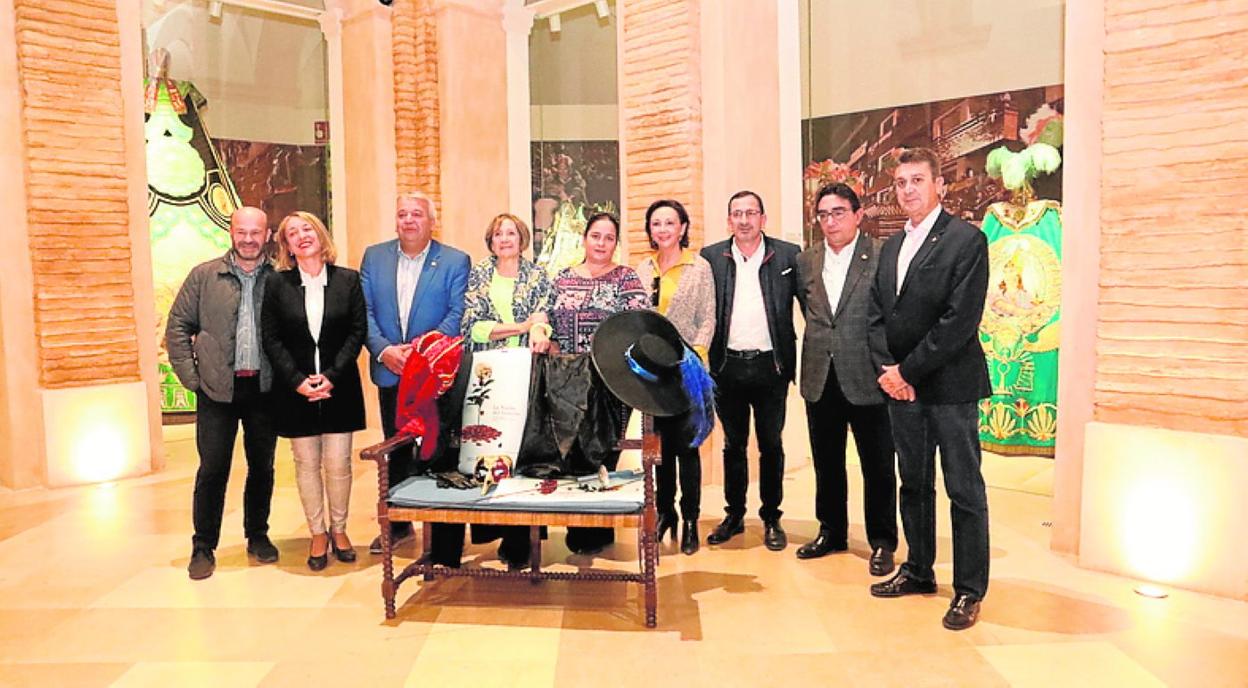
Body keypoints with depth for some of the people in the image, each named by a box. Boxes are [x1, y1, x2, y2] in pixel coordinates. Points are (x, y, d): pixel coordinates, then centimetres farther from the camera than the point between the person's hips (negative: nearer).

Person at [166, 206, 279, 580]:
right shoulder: (204, 276, 1)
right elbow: (178, 327, 4)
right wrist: (191, 377, -2)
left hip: (264, 388, 1)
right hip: (217, 390, -1)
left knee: (262, 466, 12)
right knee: (212, 469, 2)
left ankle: (258, 535, 28)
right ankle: (203, 547, 15)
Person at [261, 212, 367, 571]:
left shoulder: (348, 280, 1)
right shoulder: (277, 283, 2)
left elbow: (358, 331, -2)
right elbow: (271, 339, 0)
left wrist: (332, 376, -11)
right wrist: (298, 380, -11)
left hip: (338, 388, 0)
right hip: (295, 390, 1)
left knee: (338, 464, 3)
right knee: (306, 465, 7)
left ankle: (339, 529, 22)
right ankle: (318, 534, 20)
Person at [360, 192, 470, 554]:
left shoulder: (455, 261, -3)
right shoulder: (374, 256, 6)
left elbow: (457, 313, -9)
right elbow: (364, 311, 1)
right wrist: (384, 350, -14)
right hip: (390, 371, 3)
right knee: (395, 450, 14)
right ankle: (397, 524, 27)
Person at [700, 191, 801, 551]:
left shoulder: (787, 255, -1)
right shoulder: (711, 257, 2)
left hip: (770, 365, -1)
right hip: (728, 366, 1)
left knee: (771, 445, 9)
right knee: (733, 444, 13)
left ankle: (772, 518, 22)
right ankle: (734, 515, 25)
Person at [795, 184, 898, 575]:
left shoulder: (882, 258, -8)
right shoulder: (805, 262, 7)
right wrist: (823, 340, 10)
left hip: (867, 379, -4)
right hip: (820, 380, 5)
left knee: (878, 467, 6)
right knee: (826, 464, 16)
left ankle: (882, 543, 21)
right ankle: (831, 532, 31)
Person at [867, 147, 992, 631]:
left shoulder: (966, 241, -8)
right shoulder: (891, 247, 14)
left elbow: (960, 320, -16)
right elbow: (877, 314, 12)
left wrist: (909, 370, -14)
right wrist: (886, 368, -4)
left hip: (950, 386, -7)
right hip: (901, 387, 7)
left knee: (964, 490, 2)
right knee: (913, 483, 16)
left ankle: (969, 590, 13)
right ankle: (918, 571, 29)